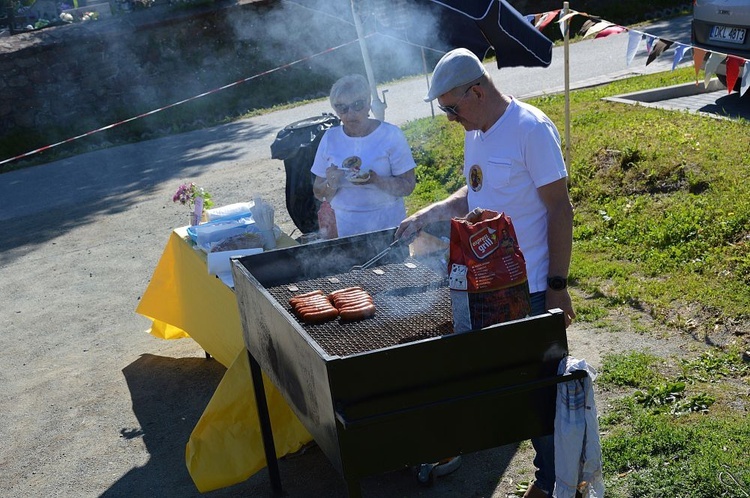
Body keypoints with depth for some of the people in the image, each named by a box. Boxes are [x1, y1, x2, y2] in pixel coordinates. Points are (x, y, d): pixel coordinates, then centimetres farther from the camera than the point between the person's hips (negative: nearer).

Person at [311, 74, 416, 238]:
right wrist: (330, 184, -16)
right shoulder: (330, 138, 3)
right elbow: (319, 194, 6)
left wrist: (376, 180, -25)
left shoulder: (391, 134, -6)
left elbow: (408, 186, -9)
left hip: (388, 223, -2)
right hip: (345, 227, 2)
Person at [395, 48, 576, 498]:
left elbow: (560, 209, -17)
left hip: (530, 288, -7)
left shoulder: (531, 130, -18)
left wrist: (557, 286, -16)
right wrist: (431, 214, 3)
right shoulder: (476, 132, 7)